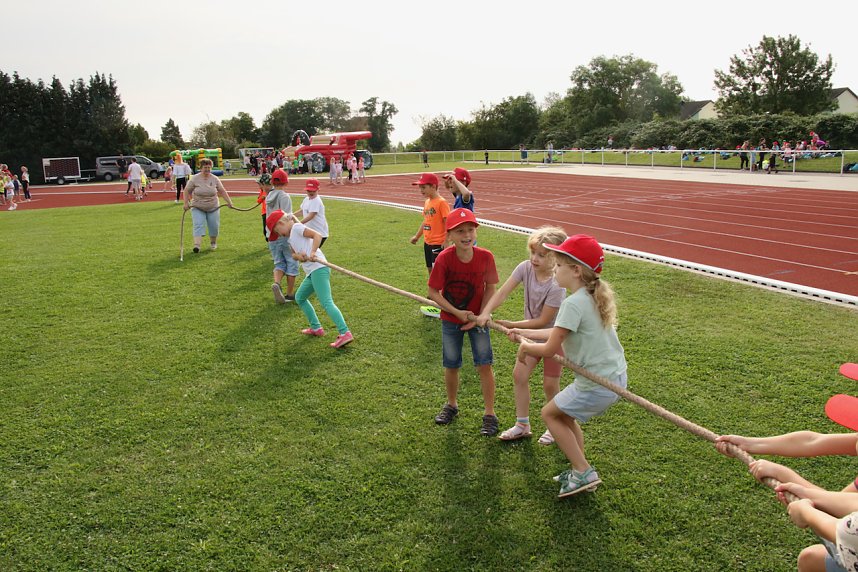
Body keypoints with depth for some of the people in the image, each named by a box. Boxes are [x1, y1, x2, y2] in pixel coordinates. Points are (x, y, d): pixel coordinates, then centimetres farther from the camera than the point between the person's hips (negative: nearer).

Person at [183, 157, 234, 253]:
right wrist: (186, 203, -8)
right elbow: (187, 191, -1)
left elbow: (222, 191, 2)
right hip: (198, 208, -2)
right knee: (198, 224, -15)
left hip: (213, 208, 2)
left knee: (214, 226, 4)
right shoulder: (195, 179, -6)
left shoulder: (215, 179, -1)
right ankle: (197, 245, -22)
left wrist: (229, 202, -5)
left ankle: (213, 242, 27)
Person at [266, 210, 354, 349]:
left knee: (326, 302, -19)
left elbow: (317, 235, -13)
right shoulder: (291, 237, 25)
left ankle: (345, 333, -27)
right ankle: (316, 328, 25)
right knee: (300, 297, 22)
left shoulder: (297, 227, -2)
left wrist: (312, 252, -26)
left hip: (318, 268, -10)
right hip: (312, 272, 10)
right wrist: (298, 256, -7)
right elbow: (293, 254, 15)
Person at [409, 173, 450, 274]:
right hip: (427, 242, 8)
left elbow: (447, 222, -17)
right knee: (430, 268, 15)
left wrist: (446, 241, -20)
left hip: (438, 243, -8)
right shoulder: (427, 202, 10)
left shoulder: (441, 202, -14)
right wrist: (417, 236, 23)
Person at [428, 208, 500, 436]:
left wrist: (481, 315, -14)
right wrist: (457, 313, -19)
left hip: (477, 318, 0)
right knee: (451, 365, 12)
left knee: (484, 365, -1)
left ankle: (489, 413, 13)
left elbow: (490, 287, -5)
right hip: (450, 320, 0)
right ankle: (451, 404, 37)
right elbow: (433, 292, -15)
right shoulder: (444, 258, -21)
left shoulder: (485, 257, -17)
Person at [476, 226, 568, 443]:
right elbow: (502, 293, -20)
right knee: (519, 374, 4)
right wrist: (485, 313, -35)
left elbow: (542, 321, -26)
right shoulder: (526, 268, -17)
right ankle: (522, 425, 19)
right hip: (532, 333, 6)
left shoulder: (557, 286, -32)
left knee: (550, 384, 3)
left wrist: (511, 325, -22)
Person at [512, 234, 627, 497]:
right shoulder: (594, 297, 7)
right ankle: (579, 470, 28)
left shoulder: (573, 303, -22)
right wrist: (525, 333, 20)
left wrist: (525, 347, 1)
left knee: (550, 414, 10)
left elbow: (549, 349, -18)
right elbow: (560, 333, 15)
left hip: (598, 384, -9)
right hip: (616, 376, 9)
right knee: (565, 414, 23)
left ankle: (584, 472, 11)